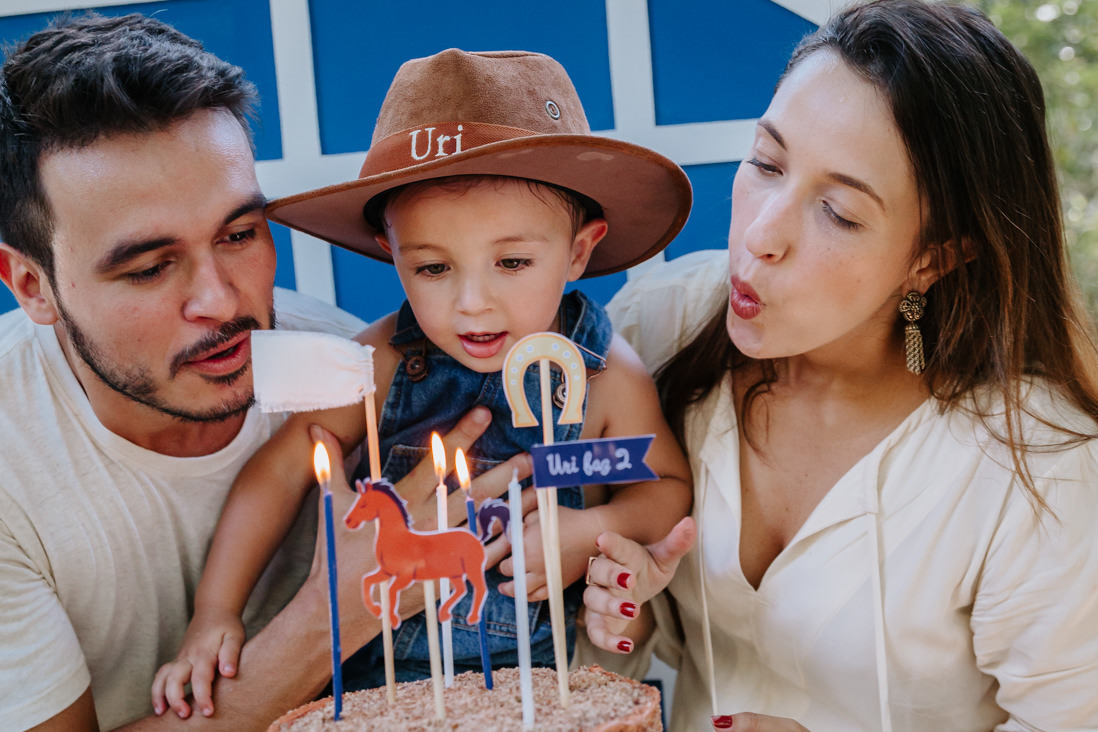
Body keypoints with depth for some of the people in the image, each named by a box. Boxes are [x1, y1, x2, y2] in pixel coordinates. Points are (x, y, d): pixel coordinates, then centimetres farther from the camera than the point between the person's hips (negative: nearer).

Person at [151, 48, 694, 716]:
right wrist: (215, 614, -7)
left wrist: (596, 531, -17)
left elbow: (670, 485, 3)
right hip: (377, 657, 1)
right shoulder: (384, 362, -13)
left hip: (531, 664, -1)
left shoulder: (608, 379, -12)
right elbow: (281, 469, -4)